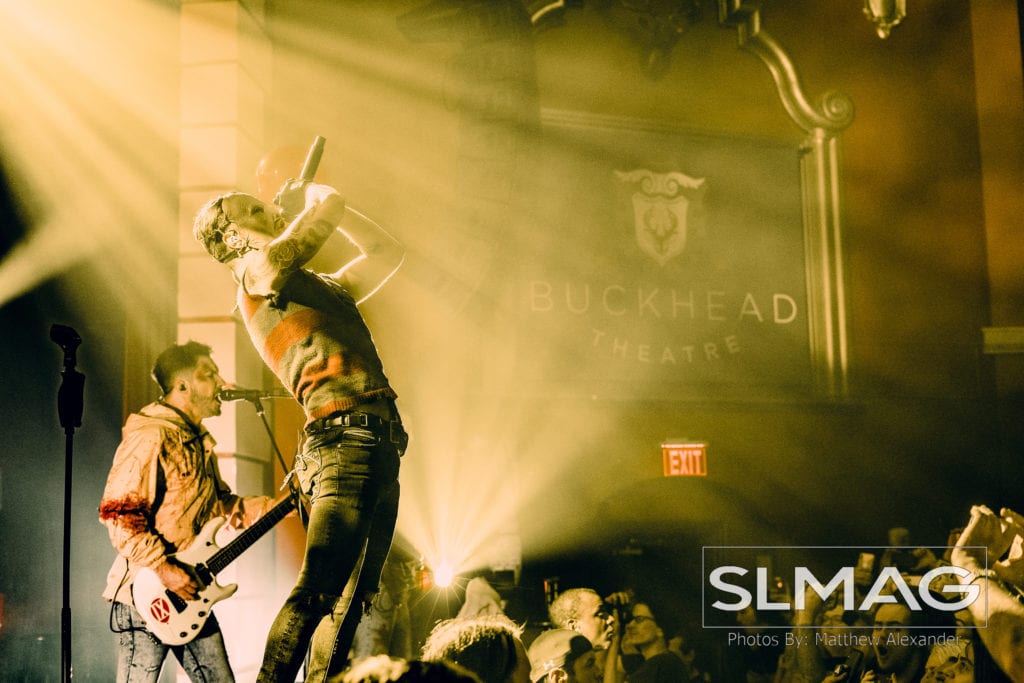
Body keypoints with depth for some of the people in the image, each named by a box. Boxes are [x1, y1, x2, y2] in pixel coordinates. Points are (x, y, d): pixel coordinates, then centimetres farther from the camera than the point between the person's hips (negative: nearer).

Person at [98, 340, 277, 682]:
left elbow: (218, 503, 23)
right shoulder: (150, 436, -15)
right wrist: (163, 568, -24)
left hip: (191, 593, 9)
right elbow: (118, 514, -21)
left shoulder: (199, 441, 17)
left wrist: (273, 507, 11)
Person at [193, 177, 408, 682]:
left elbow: (388, 253, 34)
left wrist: (310, 202, 30)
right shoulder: (261, 268, 1)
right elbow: (332, 206, -10)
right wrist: (309, 197, 14)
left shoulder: (320, 285, 26)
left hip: (380, 450, 9)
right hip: (346, 441, -9)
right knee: (317, 592, -15)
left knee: (350, 601, 8)